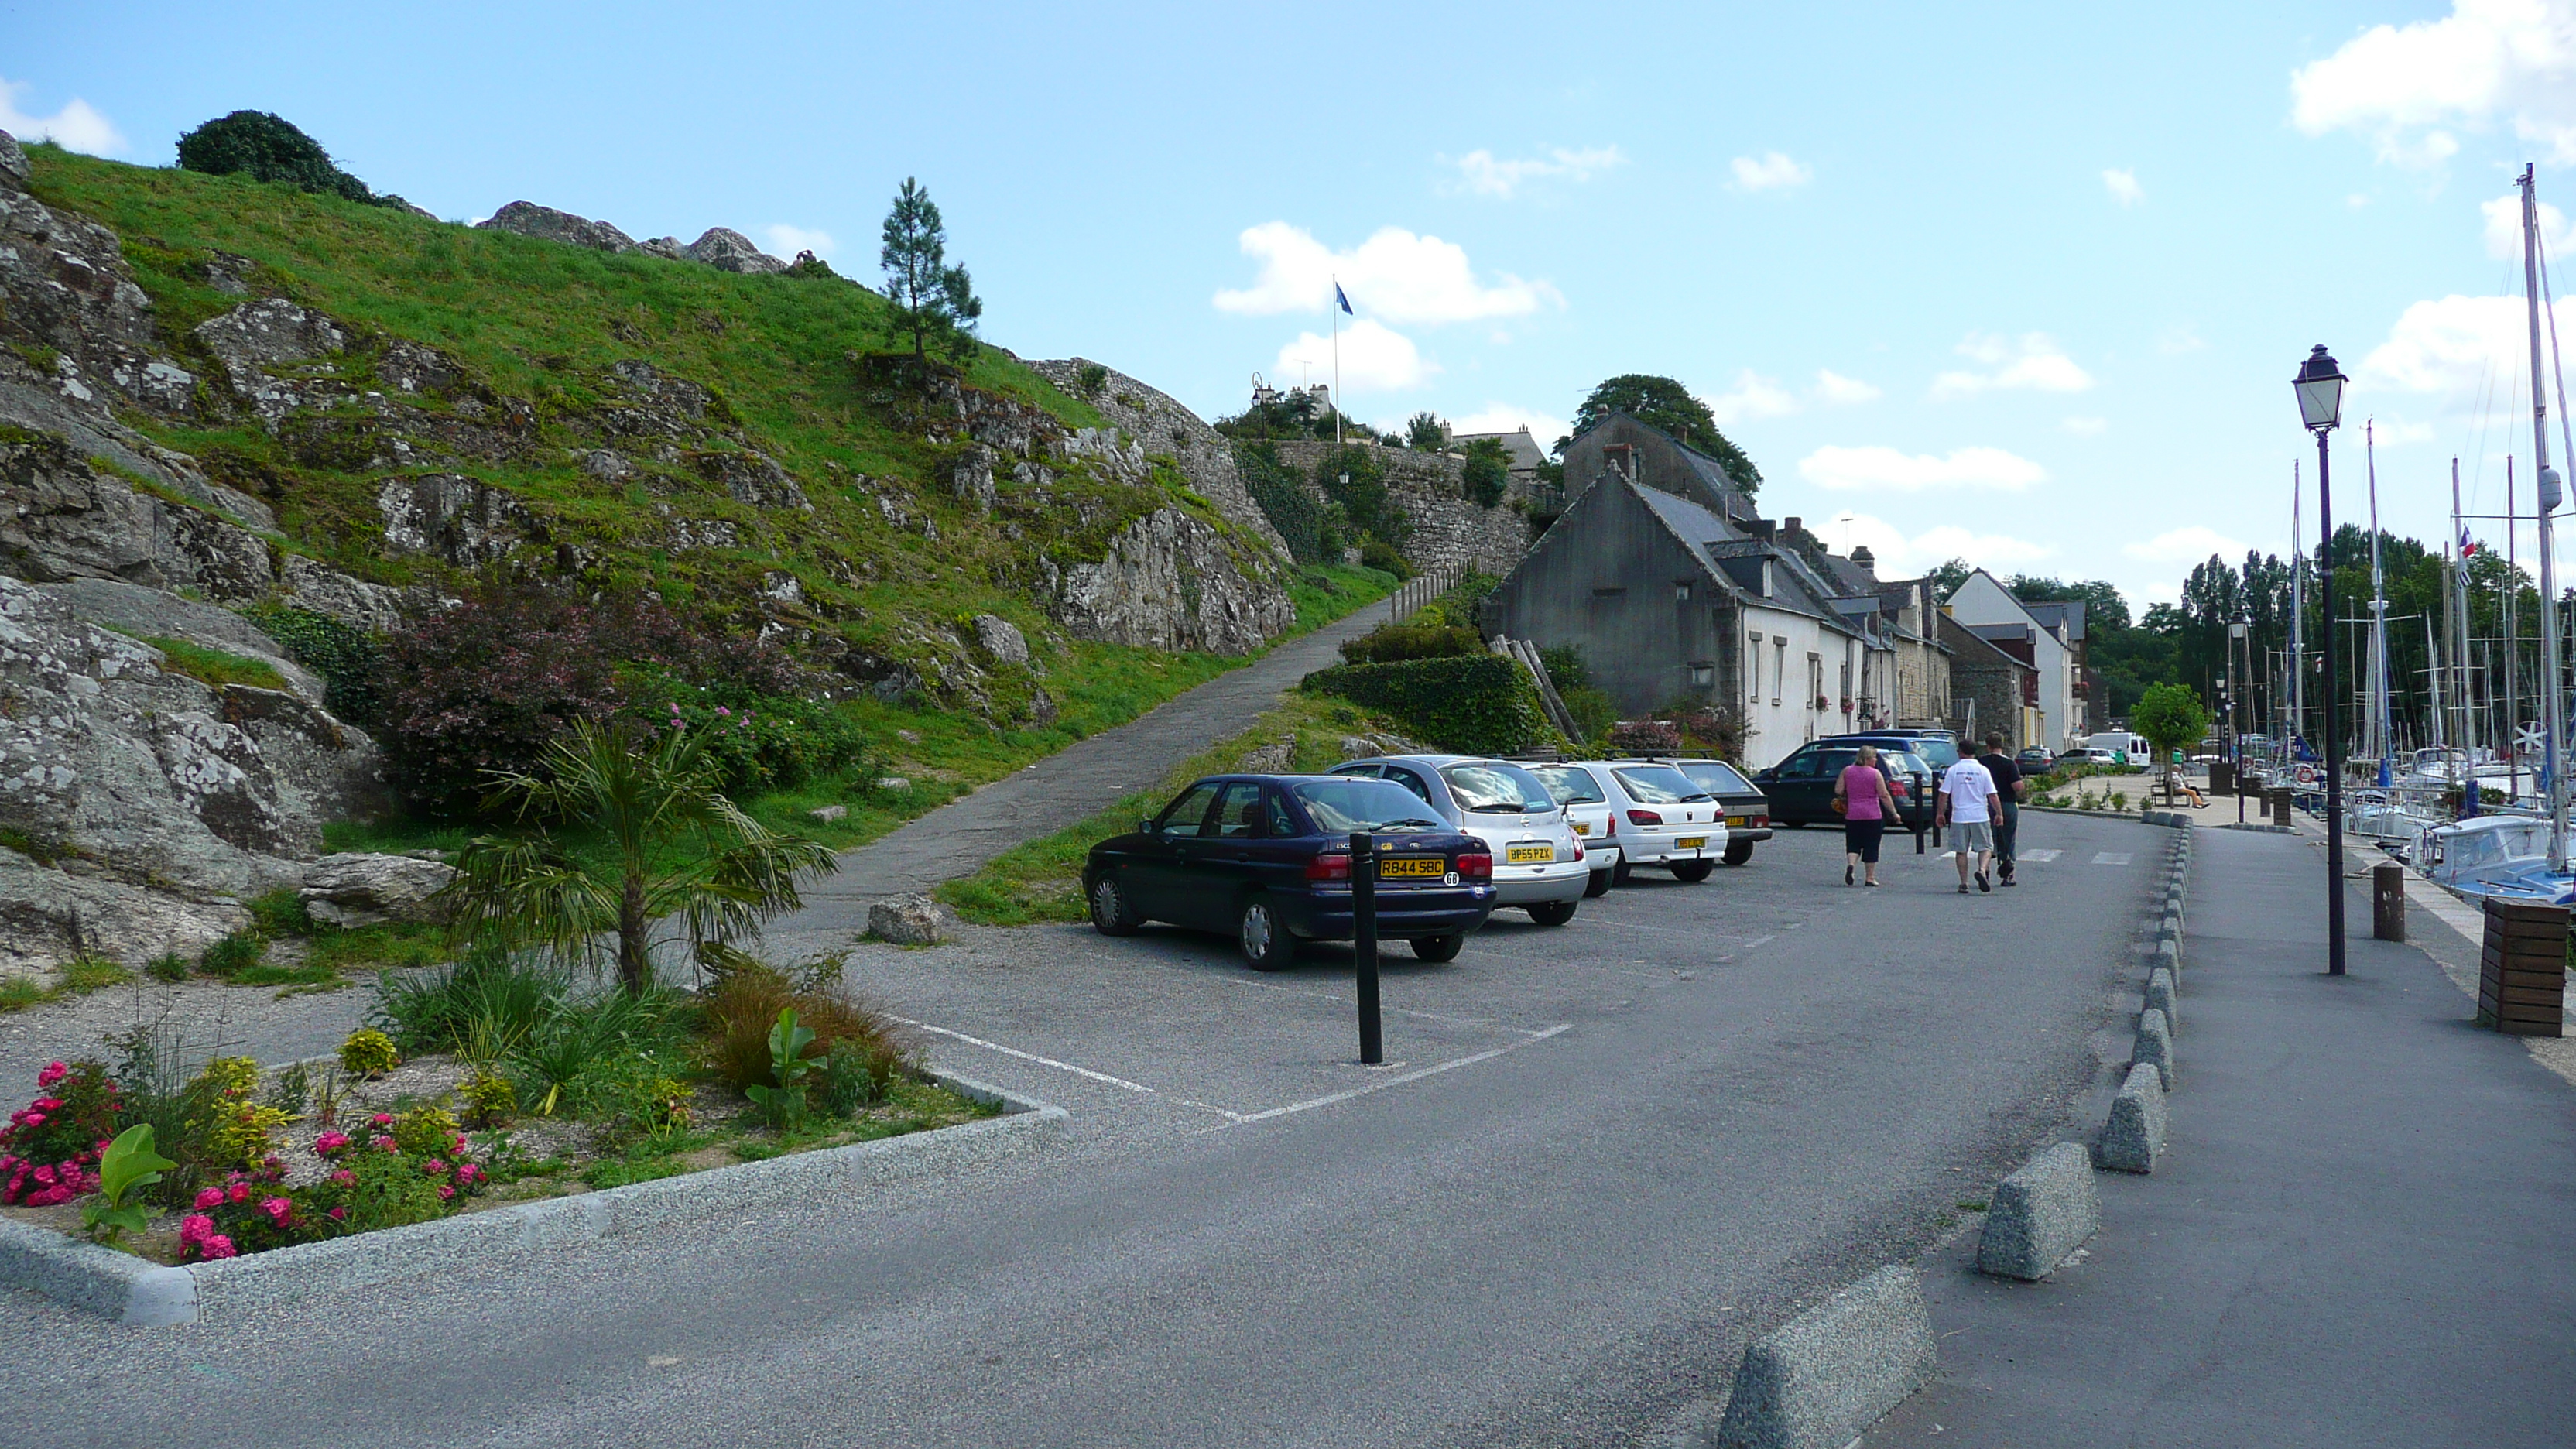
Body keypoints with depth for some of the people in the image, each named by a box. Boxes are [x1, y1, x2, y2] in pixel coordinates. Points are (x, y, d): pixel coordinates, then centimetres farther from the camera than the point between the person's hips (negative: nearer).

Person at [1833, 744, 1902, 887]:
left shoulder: (1847, 771, 2)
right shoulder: (1876, 774, -5)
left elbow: (1838, 791, 1)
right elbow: (1884, 795, -8)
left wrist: (1844, 799, 22)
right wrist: (1894, 813, -2)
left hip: (1852, 815, 2)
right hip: (1873, 816, -2)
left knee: (1853, 844, 9)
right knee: (1871, 847, 6)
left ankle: (1850, 864, -19)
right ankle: (1870, 878, 8)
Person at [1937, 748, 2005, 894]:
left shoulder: (1953, 770, 0)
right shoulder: (1982, 770, 0)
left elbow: (1944, 794, -3)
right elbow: (1992, 795, -2)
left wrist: (1940, 813, 6)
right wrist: (1999, 814, 6)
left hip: (1959, 817, 0)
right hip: (1980, 816, 0)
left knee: (1961, 851, 8)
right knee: (1985, 848, 8)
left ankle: (1964, 883, 8)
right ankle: (1982, 870, -19)